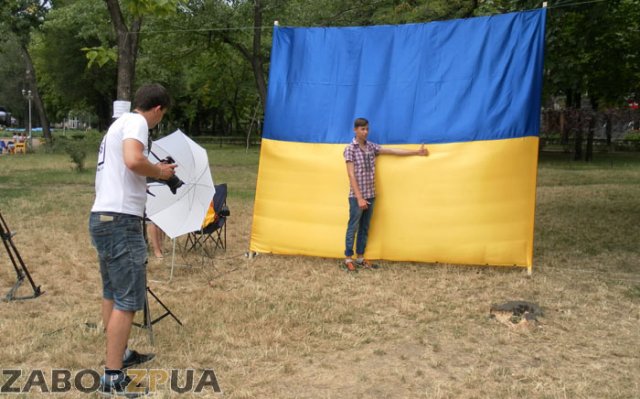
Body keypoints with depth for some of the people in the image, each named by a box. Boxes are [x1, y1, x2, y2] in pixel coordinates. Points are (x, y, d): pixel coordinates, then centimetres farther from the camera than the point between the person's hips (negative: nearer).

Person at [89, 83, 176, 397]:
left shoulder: (119, 123, 20)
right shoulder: (136, 122, -8)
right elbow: (133, 161, -26)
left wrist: (154, 173, 21)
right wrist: (159, 172, -9)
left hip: (103, 218, 10)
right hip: (120, 221, -10)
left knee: (112, 294, 19)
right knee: (127, 300, -6)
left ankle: (119, 355, 32)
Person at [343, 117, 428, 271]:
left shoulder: (371, 147, 8)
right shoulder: (350, 149, -11)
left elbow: (393, 151, 7)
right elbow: (351, 175, -15)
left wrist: (417, 152, 4)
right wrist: (359, 198, -20)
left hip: (370, 195, 6)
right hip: (356, 196, -6)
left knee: (364, 228, 12)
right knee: (353, 227, 3)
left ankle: (360, 258, 23)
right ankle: (348, 258, 13)